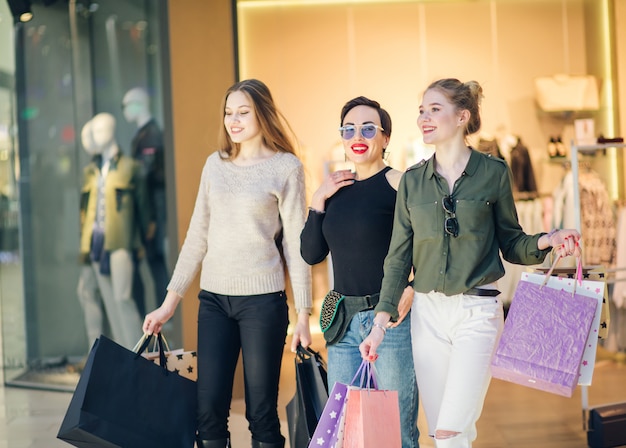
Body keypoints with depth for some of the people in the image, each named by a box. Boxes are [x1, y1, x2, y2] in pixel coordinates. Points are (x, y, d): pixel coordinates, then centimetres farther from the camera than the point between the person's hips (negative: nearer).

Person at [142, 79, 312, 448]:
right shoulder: (215, 164, 10)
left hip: (262, 298, -4)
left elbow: (296, 244, -2)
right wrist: (170, 302, 11)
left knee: (261, 411, 1)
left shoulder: (286, 167, -2)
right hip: (214, 297, 4)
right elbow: (197, 237, 13)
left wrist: (303, 314, -6)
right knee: (208, 410, 1)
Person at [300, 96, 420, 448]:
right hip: (344, 321, 6)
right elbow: (312, 254, 9)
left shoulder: (398, 182, -7)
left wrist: (412, 289, -20)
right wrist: (319, 200, 0)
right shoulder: (337, 188, 11)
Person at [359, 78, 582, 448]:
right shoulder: (413, 180, 7)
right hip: (428, 312, 4)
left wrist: (545, 241, -15)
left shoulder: (493, 172, -1)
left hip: (478, 311, -3)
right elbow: (399, 257, 6)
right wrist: (381, 322, -2)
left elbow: (511, 244, 6)